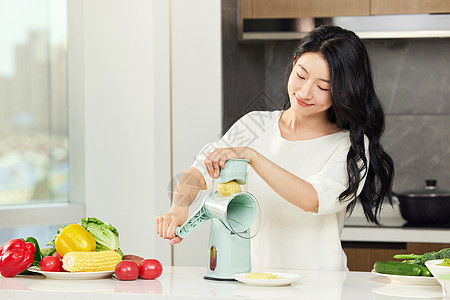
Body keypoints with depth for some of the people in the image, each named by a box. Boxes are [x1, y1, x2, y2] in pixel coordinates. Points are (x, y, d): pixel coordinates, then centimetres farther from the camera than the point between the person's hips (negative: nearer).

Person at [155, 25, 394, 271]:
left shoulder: (351, 146, -2)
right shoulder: (255, 126, 10)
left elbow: (315, 200, -19)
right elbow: (198, 174, 2)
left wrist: (251, 156, -25)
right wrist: (179, 208, -20)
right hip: (252, 282, 4)